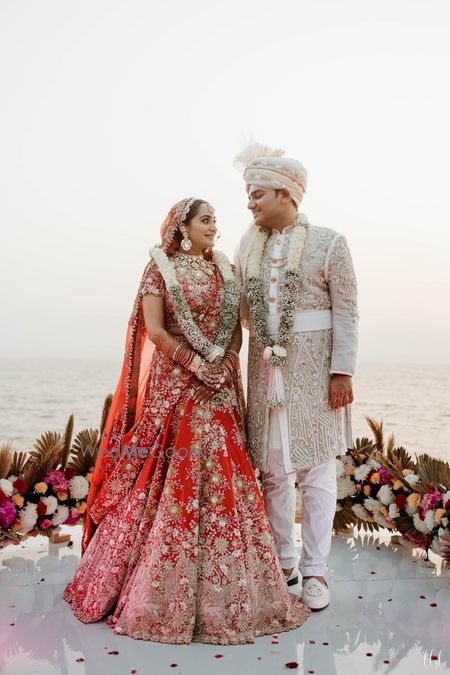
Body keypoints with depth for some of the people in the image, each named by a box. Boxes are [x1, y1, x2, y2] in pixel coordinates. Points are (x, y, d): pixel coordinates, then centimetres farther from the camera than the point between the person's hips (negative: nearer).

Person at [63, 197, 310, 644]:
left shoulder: (225, 270, 12)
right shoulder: (160, 268, -1)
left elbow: (236, 327, 11)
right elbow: (155, 330, -9)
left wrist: (225, 365, -5)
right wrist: (196, 363, -14)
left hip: (220, 384, 5)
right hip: (174, 381, -4)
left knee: (223, 470, 3)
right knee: (173, 474, -3)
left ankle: (224, 588, 15)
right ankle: (165, 586, 11)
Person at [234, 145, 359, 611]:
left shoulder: (328, 243, -2)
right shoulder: (248, 246, 11)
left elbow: (346, 314, -5)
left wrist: (342, 372, -11)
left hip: (312, 369, -4)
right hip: (265, 367, 4)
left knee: (315, 468, 1)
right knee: (272, 468, 8)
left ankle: (315, 571, 11)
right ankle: (283, 562, 22)